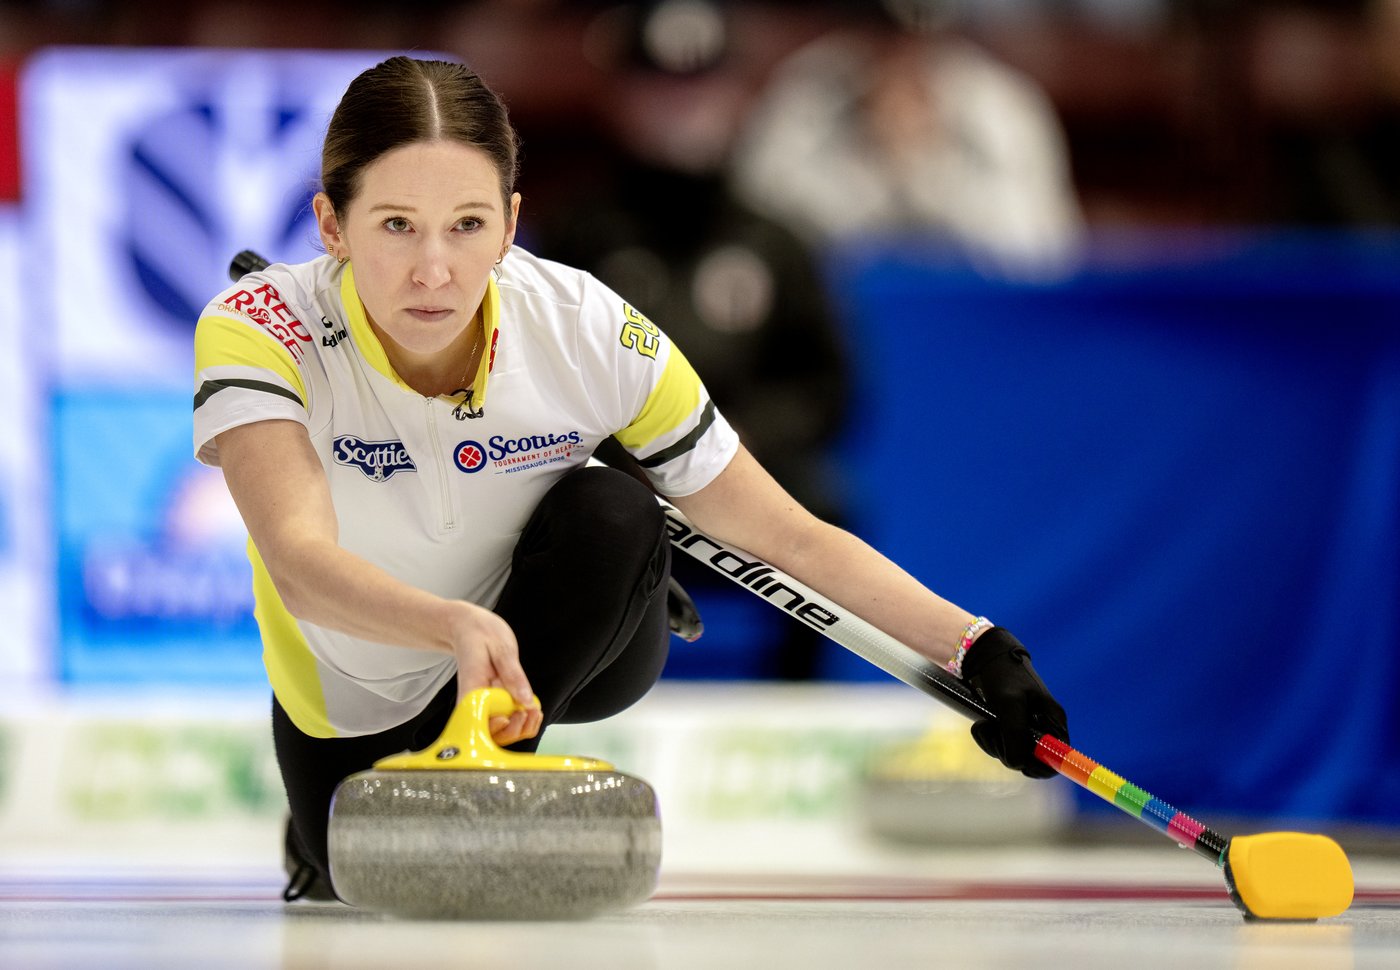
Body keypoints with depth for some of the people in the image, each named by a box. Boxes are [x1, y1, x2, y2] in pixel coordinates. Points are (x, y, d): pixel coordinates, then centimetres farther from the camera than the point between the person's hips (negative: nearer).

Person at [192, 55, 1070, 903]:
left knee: (614, 514, -28)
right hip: (359, 699, 1)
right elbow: (300, 561, -48)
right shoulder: (257, 331, -32)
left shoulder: (588, 334, -26)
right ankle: (332, 836, 19)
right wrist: (458, 627, -67)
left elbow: (790, 537, -20)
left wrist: (979, 650, -33)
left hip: (562, 651, 0)